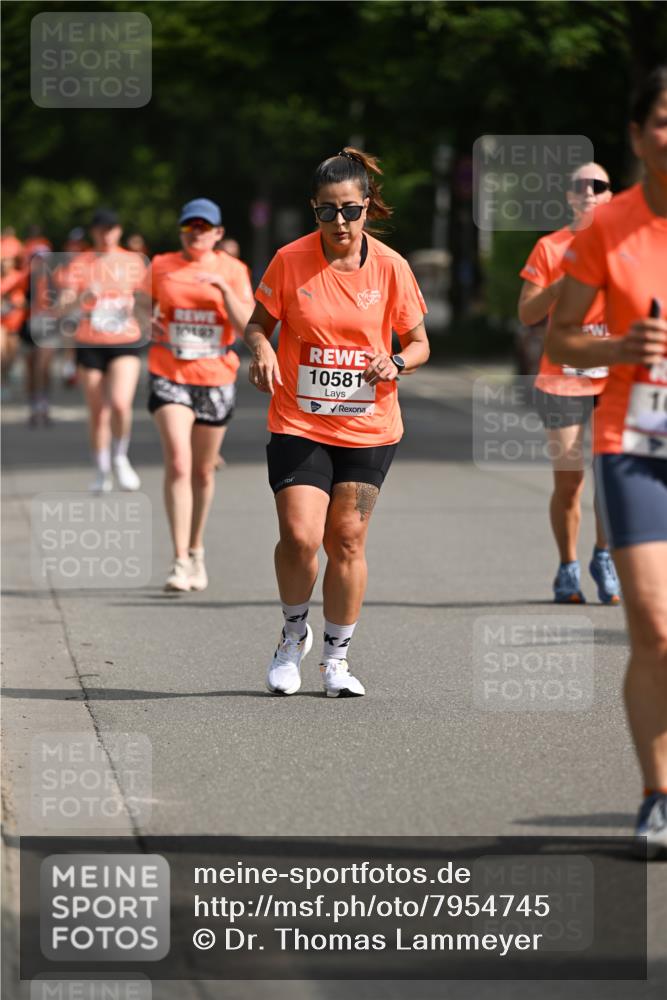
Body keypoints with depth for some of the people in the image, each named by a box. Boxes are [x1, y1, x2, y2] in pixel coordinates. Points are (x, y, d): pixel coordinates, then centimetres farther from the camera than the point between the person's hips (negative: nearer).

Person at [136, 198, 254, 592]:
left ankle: (196, 551, 31)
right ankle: (180, 561, -19)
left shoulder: (233, 270, 1)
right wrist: (148, 322, -2)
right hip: (170, 377, -1)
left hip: (216, 378, 1)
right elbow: (144, 300, 19)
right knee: (178, 463, -17)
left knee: (203, 470, 12)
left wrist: (223, 287, -19)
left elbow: (246, 326, -7)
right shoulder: (161, 266, 3)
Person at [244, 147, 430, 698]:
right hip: (298, 424, -1)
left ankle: (338, 656, 19)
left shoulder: (391, 267, -3)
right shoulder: (291, 260, -5)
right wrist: (262, 350, -15)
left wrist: (396, 364, -14)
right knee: (300, 538, -13)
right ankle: (294, 633, 16)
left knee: (347, 541, 2)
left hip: (368, 429, 1)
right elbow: (258, 324, 7)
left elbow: (418, 342, 7)